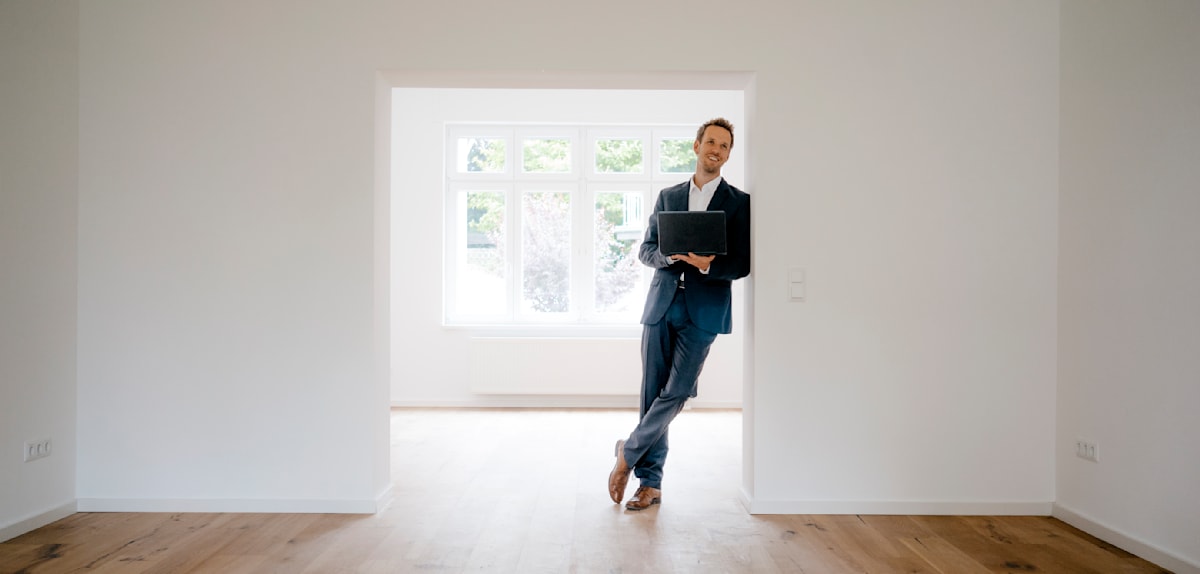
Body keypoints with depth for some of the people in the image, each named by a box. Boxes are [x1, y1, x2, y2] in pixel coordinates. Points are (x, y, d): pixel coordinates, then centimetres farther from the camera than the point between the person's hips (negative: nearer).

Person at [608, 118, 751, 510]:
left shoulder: (738, 202, 6)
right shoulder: (668, 196, 14)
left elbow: (742, 264, 0)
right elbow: (646, 250, 12)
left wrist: (707, 265, -19)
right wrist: (672, 255, -9)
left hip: (703, 312, -2)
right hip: (661, 305, 3)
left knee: (676, 393, -9)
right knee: (652, 394, 3)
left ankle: (628, 452, 14)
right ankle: (651, 482, 14)